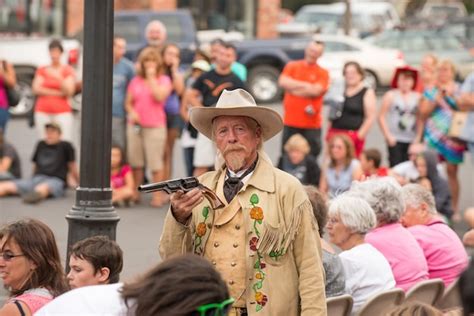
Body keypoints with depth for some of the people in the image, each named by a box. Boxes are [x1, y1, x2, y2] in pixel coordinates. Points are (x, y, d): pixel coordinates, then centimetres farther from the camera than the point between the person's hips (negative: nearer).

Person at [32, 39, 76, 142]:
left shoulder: (68, 71, 7)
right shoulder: (42, 70, 15)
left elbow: (69, 92, -3)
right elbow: (36, 89, 2)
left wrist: (59, 78, -18)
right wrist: (57, 93, -5)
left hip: (62, 112, -2)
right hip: (43, 112, 2)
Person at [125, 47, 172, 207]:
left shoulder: (163, 80, 4)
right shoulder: (136, 81, 12)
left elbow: (159, 96, -15)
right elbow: (128, 102, 15)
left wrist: (152, 77, -8)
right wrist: (132, 112, -6)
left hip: (155, 126, -3)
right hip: (135, 125, 3)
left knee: (155, 162, -6)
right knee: (135, 162, 5)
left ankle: (158, 195, -2)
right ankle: (135, 193, 14)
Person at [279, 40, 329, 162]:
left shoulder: (323, 73, 3)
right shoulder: (292, 66, 8)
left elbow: (316, 91, -12)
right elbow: (283, 82, -9)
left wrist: (293, 88, -5)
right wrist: (306, 85, -8)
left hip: (312, 124, -1)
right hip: (291, 122, 1)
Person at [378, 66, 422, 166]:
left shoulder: (417, 97, 8)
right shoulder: (390, 96, 3)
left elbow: (420, 119, 9)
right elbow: (381, 117, 1)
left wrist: (418, 137, 1)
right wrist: (388, 136, -6)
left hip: (412, 140, 2)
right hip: (395, 140, -2)